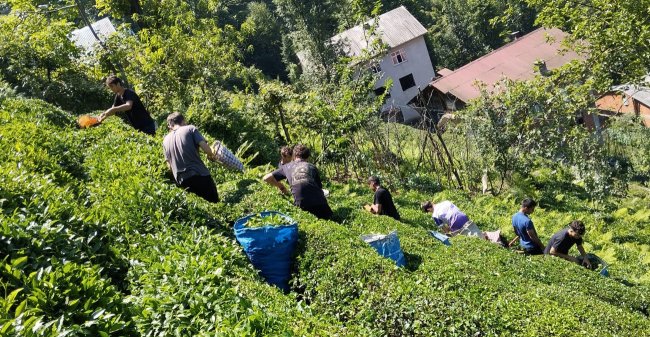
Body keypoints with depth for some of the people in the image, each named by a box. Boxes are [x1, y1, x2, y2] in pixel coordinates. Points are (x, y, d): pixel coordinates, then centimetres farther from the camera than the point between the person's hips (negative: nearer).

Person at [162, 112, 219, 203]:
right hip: (200, 175, -4)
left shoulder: (165, 140, 14)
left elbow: (169, 165, 16)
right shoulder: (190, 129, 2)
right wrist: (212, 155, 9)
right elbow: (205, 147, -11)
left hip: (182, 181, 4)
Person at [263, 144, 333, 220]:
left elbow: (266, 178, 25)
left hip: (302, 205, 0)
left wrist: (281, 186, 39)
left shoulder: (287, 167, 21)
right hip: (319, 202, 0)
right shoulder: (312, 167, 21)